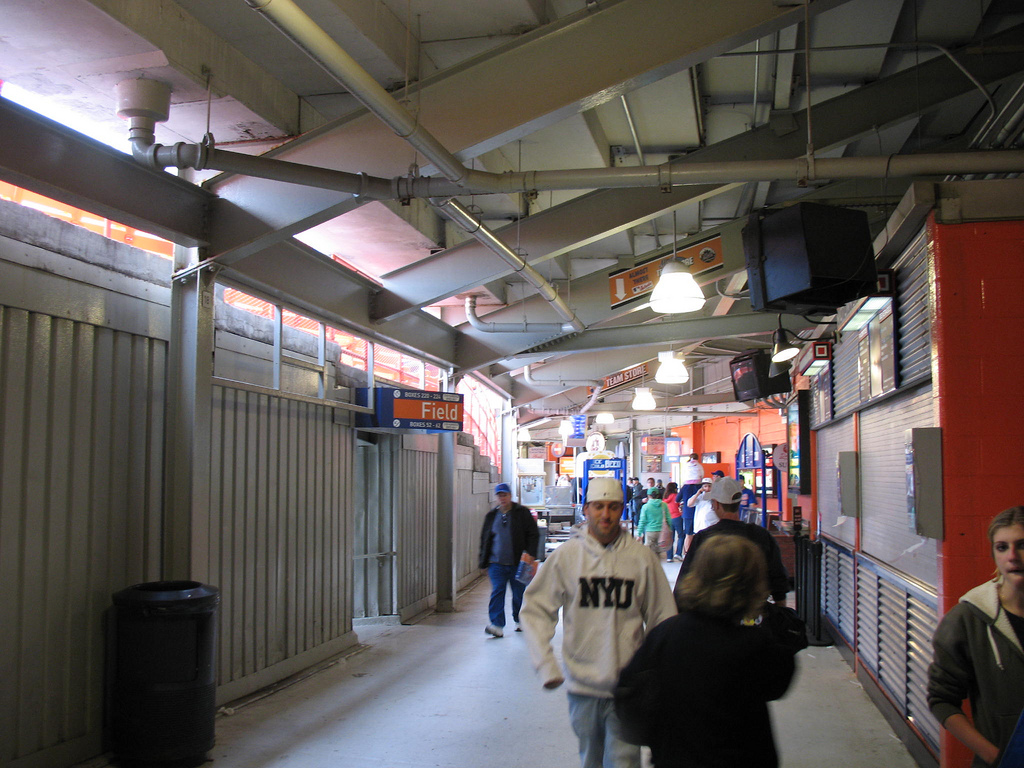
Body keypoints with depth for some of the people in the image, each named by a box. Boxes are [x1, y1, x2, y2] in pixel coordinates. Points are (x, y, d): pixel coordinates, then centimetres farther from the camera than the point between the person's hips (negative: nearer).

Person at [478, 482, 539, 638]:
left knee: (519, 593, 10)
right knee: (497, 593, -10)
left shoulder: (522, 513, 3)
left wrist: (530, 553, -12)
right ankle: (497, 625, -14)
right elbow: (484, 539, 17)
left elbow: (533, 535, 1)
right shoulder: (491, 516, 11)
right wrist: (483, 560, 11)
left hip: (518, 563, -1)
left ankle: (519, 621, 30)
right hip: (497, 564, 2)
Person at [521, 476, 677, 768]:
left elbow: (662, 619, 3)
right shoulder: (565, 556, -5)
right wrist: (546, 665, -7)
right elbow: (536, 609, 1)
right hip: (582, 684, 2)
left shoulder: (641, 557, -6)